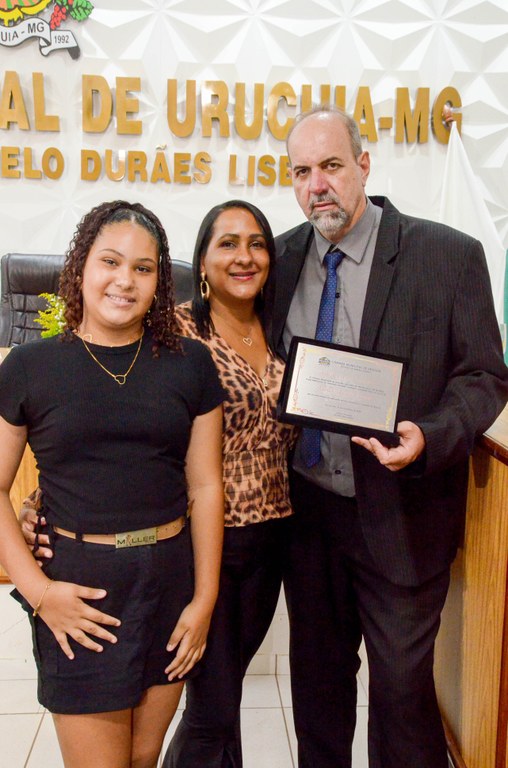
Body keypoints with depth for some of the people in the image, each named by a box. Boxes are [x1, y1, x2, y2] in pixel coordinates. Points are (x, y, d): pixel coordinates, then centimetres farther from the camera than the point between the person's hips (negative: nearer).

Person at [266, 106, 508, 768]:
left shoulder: (450, 255, -10)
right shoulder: (283, 257, 2)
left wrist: (429, 439, -25)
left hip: (400, 513, -4)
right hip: (307, 507, 4)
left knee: (402, 680, 9)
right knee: (316, 669, 21)